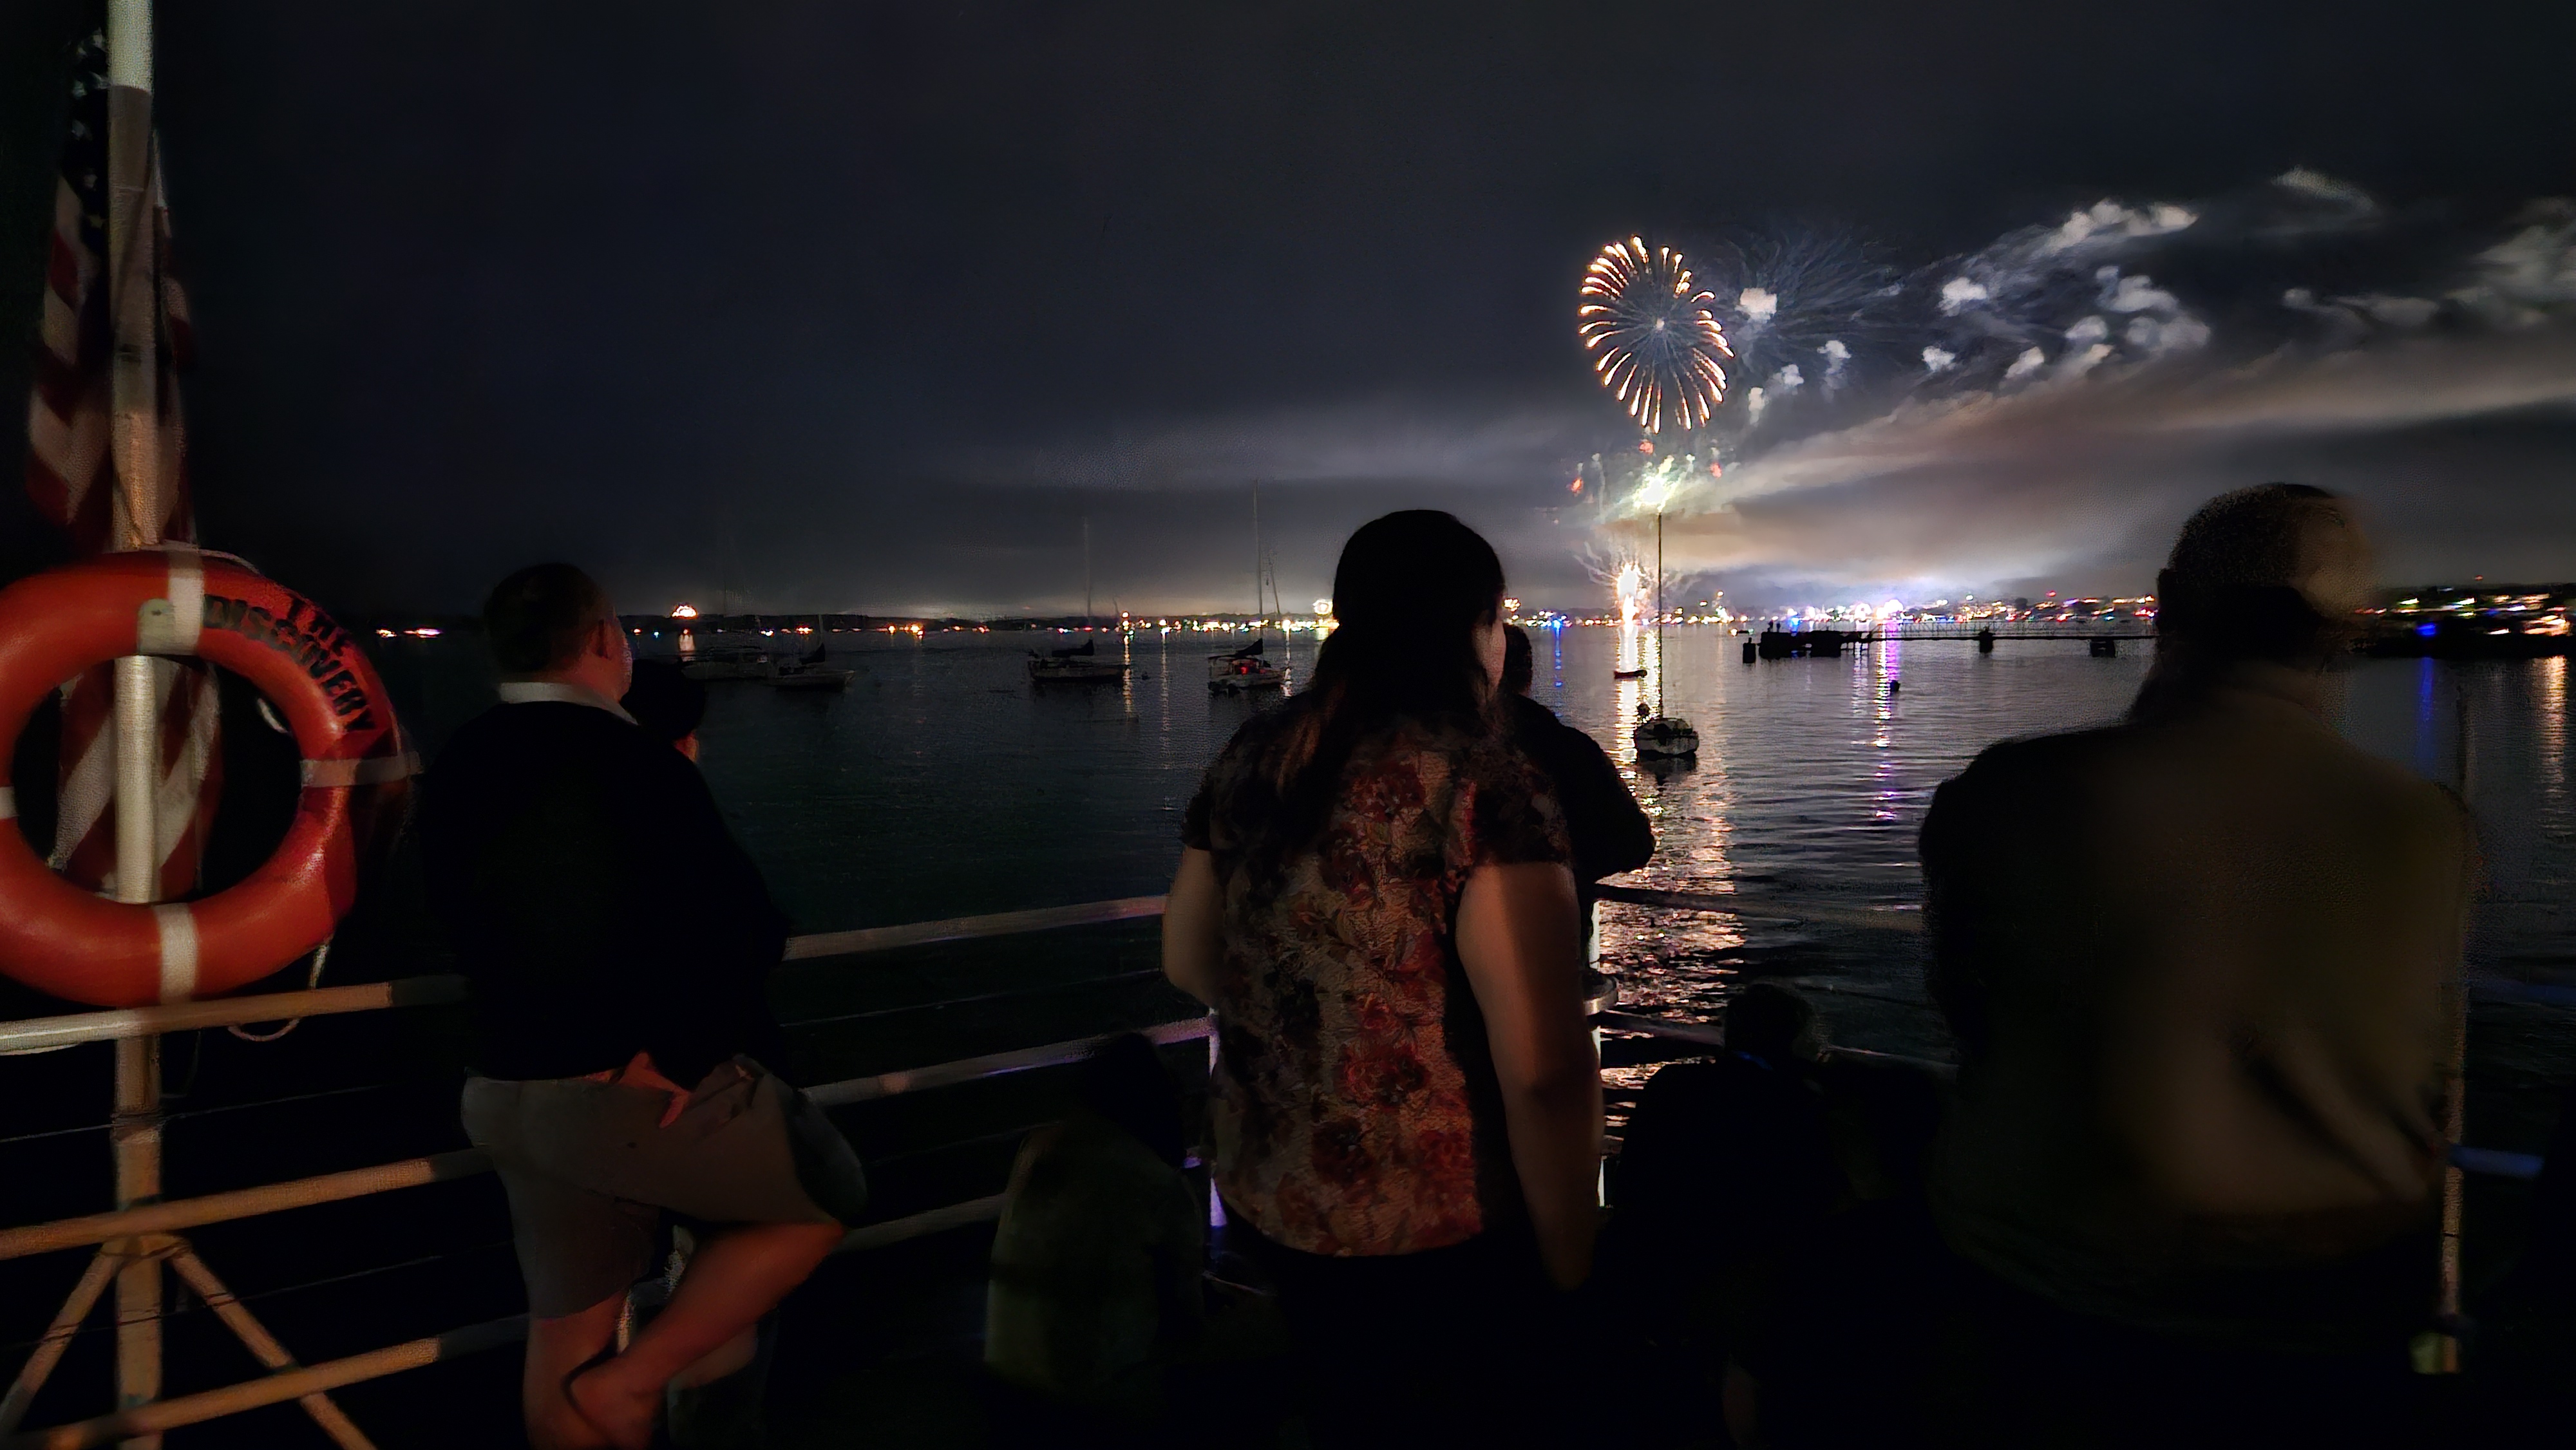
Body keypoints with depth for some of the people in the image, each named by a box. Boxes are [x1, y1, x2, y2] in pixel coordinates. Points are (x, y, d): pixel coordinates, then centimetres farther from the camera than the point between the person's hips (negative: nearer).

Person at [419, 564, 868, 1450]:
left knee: (564, 1335, 19)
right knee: (822, 1198, 12)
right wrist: (682, 1052, -11)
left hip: (503, 1098, 8)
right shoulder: (632, 759, -16)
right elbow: (745, 926, -21)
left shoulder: (456, 769, 6)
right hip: (639, 1093, -8)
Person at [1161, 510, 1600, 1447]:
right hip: (1438, 1230, -5)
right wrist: (1569, 1262, -12)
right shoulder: (1482, 782, -21)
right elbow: (1545, 1069, -26)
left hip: (1265, 1197, 6)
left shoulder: (1250, 760, -1)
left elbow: (1189, 964, 10)